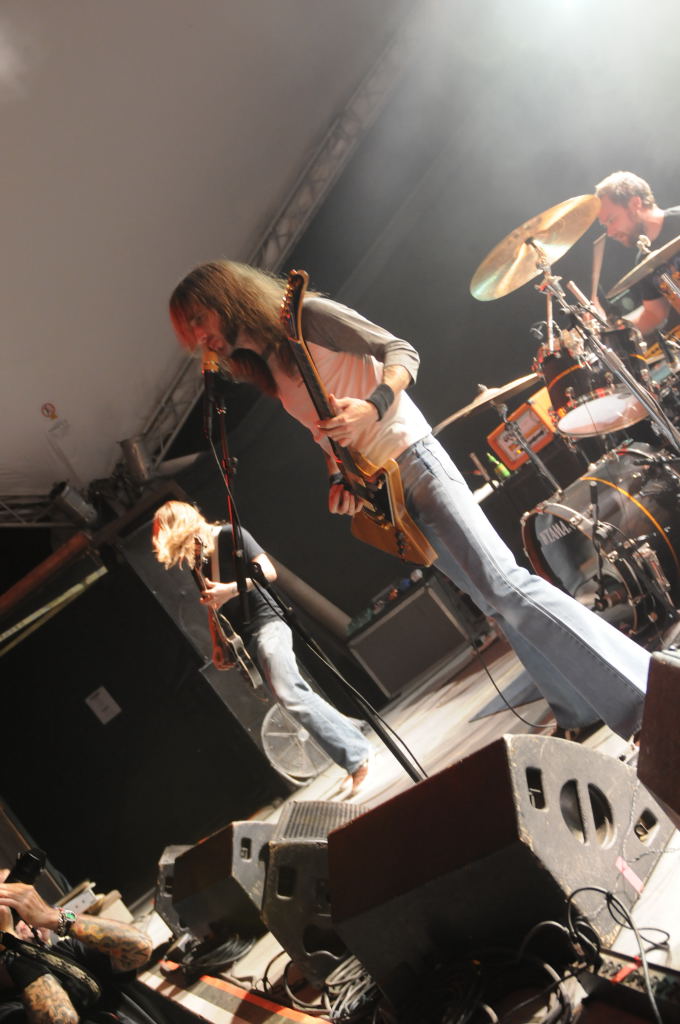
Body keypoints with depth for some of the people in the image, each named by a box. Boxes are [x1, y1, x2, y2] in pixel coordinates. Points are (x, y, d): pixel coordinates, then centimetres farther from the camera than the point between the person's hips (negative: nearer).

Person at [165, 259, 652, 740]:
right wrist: (337, 481, 4)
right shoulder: (271, 372, 17)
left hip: (411, 461, -8)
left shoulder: (307, 318, -6)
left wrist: (372, 405, -28)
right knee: (496, 604, 6)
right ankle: (581, 711, 11)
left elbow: (401, 351, -10)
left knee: (503, 585, -19)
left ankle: (644, 691, -19)